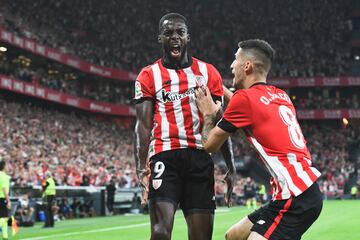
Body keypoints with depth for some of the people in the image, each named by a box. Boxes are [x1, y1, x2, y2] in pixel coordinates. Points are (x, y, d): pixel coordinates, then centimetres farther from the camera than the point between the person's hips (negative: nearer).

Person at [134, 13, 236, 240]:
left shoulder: (208, 73, 12)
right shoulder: (149, 75, 6)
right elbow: (143, 124, 0)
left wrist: (231, 166, 9)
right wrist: (141, 165, -13)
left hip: (199, 157, 3)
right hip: (164, 156, -2)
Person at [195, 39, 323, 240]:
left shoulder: (244, 97, -7)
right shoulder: (281, 96, 14)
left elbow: (210, 145, 3)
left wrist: (208, 114, 20)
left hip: (295, 196, -9)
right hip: (305, 190, 9)